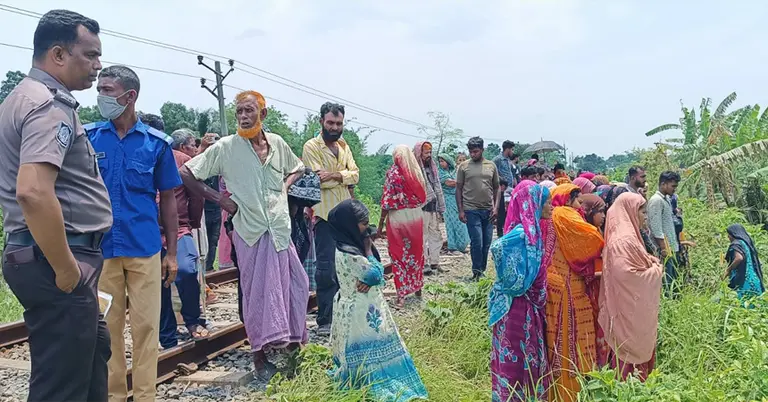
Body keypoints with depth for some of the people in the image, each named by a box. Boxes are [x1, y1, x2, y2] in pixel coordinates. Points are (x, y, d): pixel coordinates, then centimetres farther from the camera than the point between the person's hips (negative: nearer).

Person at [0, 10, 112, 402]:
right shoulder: (51, 103, -16)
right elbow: (33, 192, -30)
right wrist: (66, 270, -22)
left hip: (33, 254, 11)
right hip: (54, 262, -10)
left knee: (92, 353, 24)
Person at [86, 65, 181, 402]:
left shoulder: (156, 142, 0)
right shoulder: (87, 136, 2)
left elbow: (167, 199, 6)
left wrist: (172, 253, 5)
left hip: (145, 248, -1)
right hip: (98, 248, 1)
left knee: (145, 324, 4)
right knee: (107, 325, 9)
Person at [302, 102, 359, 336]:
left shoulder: (343, 146, 15)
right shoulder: (311, 147, -6)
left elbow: (355, 174, 2)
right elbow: (319, 180, -18)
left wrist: (335, 175, -14)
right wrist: (345, 179, -6)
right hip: (325, 214, -7)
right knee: (326, 269, -7)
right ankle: (325, 321, 0)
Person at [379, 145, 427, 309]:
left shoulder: (392, 173, -10)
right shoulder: (417, 172, 4)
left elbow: (387, 200, -12)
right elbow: (422, 197, 6)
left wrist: (381, 222, -6)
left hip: (398, 217, -4)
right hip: (416, 216, 5)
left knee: (399, 255, 3)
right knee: (416, 252, 17)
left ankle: (402, 294, 2)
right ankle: (418, 287, 29)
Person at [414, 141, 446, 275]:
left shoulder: (432, 167, 16)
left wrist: (441, 207, 17)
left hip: (433, 208, 8)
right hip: (421, 209, -8)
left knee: (436, 235, 11)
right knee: (423, 237, -1)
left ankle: (434, 262, 20)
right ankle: (424, 264, 6)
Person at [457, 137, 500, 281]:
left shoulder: (491, 166, 7)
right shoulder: (463, 166, 1)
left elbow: (496, 188, 12)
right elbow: (458, 189, 2)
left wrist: (495, 207, 2)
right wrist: (460, 210, -4)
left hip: (488, 210, 3)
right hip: (471, 210, -3)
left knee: (487, 243, 8)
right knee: (477, 242, -7)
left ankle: (482, 270, 23)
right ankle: (477, 272, 6)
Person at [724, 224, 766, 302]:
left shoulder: (736, 244, -8)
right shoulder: (747, 242, 17)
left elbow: (739, 258, -26)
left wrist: (728, 270, -15)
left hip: (741, 280, -9)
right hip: (754, 278, 9)